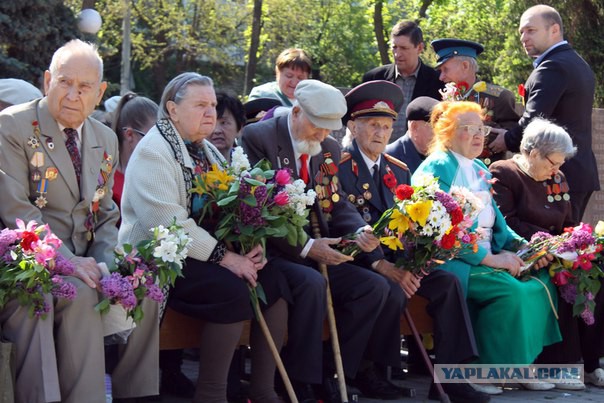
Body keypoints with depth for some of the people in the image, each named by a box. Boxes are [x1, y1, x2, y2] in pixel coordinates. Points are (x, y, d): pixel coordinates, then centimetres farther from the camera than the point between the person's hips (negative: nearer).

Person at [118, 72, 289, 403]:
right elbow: (168, 224, -24)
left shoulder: (207, 152, 16)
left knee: (274, 283, -10)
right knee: (233, 292, -29)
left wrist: (250, 246, -11)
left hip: (201, 254, 8)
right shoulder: (153, 152, -12)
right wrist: (225, 257, -24)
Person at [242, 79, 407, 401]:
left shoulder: (329, 149, 14)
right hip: (275, 251, -7)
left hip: (318, 250, 7)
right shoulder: (258, 137, -9)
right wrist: (305, 247, -22)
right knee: (311, 283, -35)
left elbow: (337, 204, 15)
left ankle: (340, 368, 0)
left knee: (376, 287, -11)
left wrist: (361, 232, -9)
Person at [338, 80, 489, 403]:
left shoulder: (399, 171, 17)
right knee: (389, 289, -36)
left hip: (395, 260, 6)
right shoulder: (339, 168, -4)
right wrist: (383, 267, -23)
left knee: (448, 282, -18)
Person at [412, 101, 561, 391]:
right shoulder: (437, 168, -7)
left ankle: (525, 362, -9)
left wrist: (521, 247, 1)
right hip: (454, 262, -8)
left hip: (487, 256, 8)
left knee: (542, 283, -12)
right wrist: (489, 259, -19)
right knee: (509, 289, -29)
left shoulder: (480, 171, 20)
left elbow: (496, 222, 21)